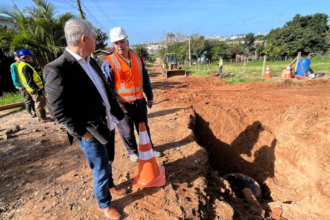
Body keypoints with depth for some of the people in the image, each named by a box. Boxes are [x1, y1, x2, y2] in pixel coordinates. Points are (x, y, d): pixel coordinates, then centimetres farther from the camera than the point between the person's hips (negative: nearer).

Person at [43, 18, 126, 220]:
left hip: (108, 125, 7)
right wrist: (83, 132, -17)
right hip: (91, 134, -7)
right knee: (101, 170, 11)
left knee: (108, 162, 26)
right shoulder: (57, 69, -22)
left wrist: (116, 110, 12)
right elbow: (60, 111, -20)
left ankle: (110, 186, 53)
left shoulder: (91, 61, 4)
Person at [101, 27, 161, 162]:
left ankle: (149, 148, 39)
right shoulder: (109, 62, -10)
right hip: (123, 105, -4)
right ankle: (132, 151, 36)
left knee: (144, 128, 19)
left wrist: (150, 96, 12)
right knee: (127, 131, 13)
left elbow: (145, 79, 12)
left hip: (140, 102, 4)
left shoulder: (137, 57, 5)